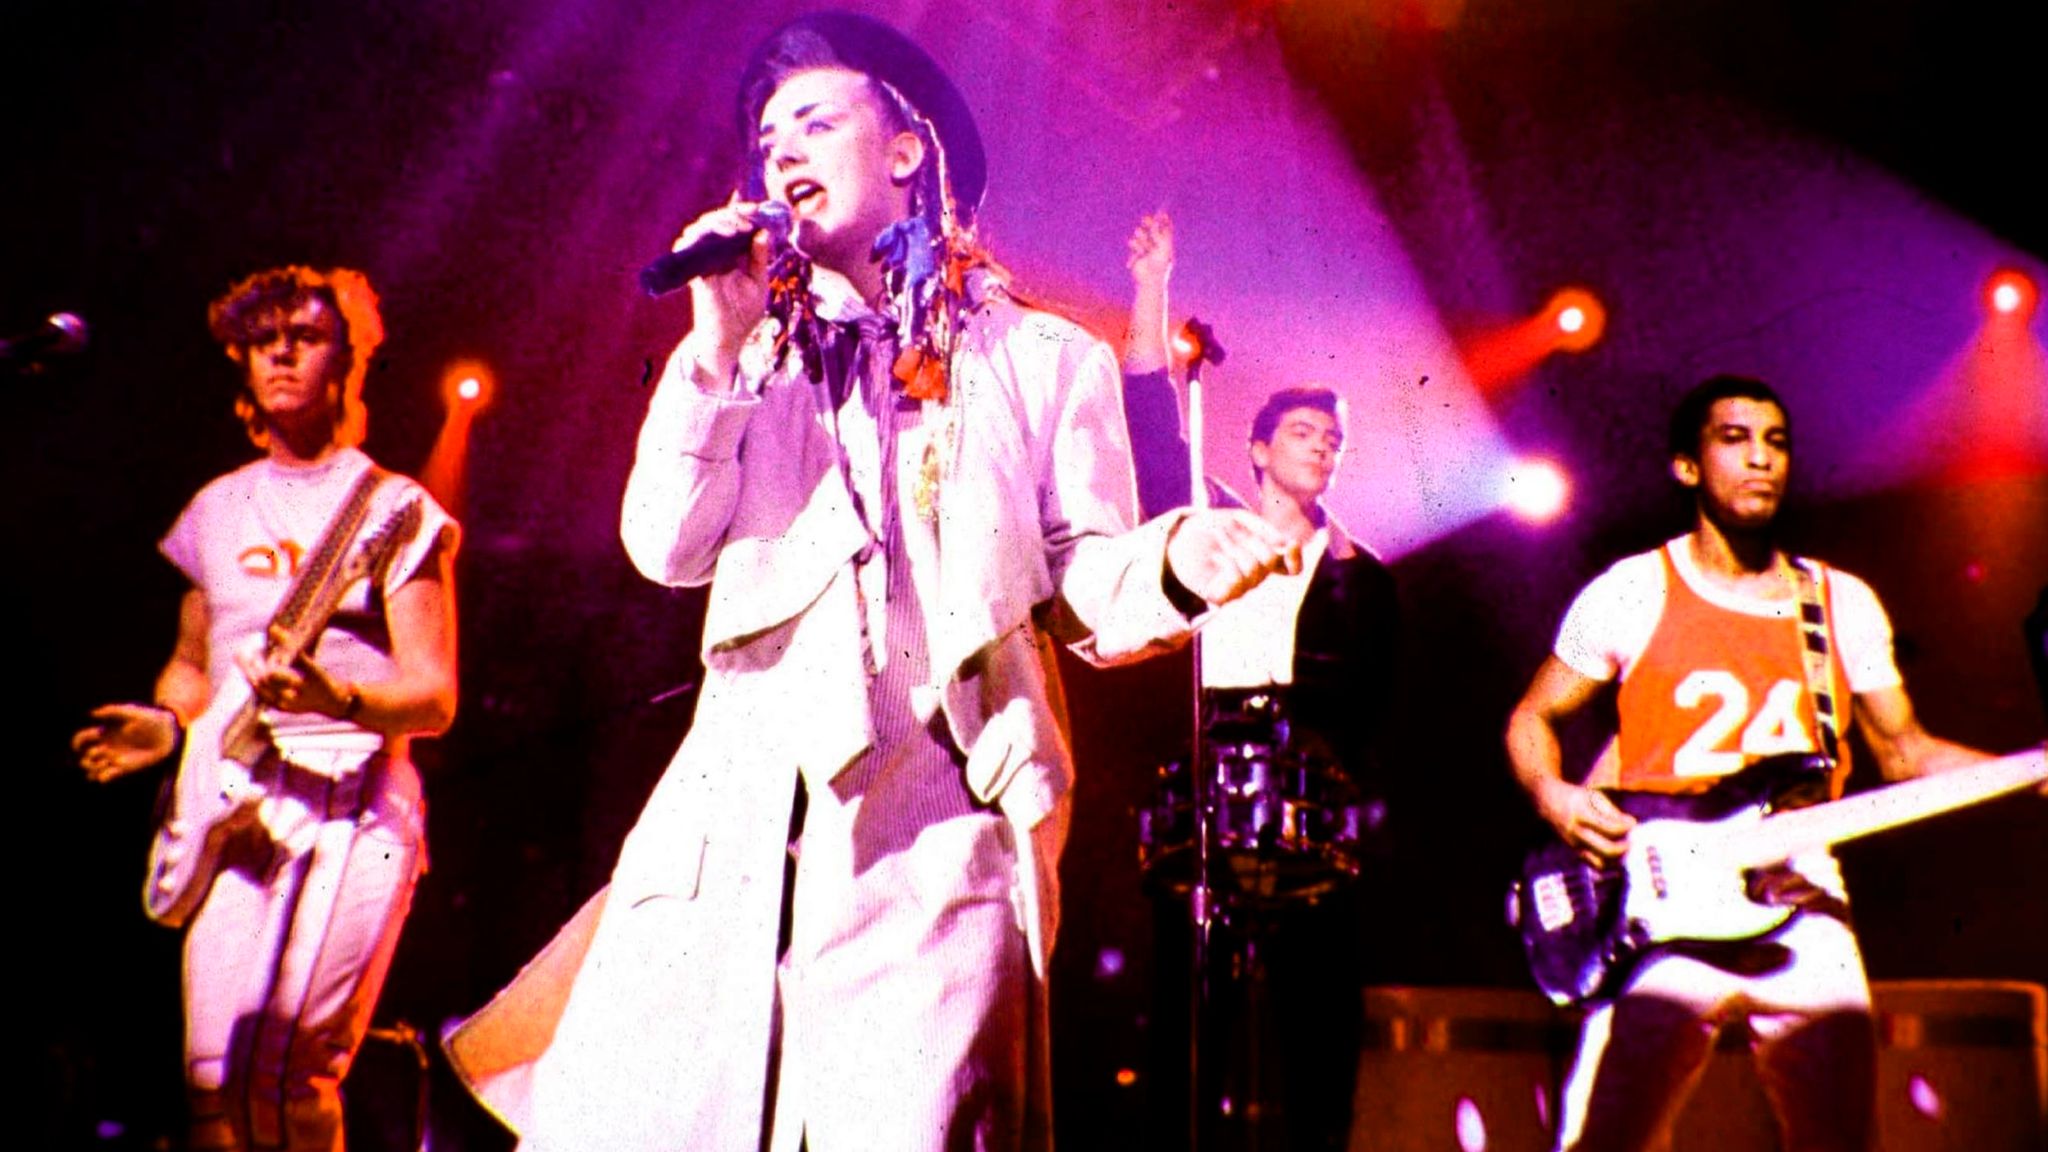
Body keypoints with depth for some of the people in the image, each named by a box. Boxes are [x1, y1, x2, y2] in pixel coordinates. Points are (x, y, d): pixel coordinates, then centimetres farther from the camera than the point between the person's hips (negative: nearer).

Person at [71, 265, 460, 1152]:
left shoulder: (395, 509, 2)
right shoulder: (216, 510, 16)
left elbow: (435, 698, -3)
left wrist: (337, 699, -22)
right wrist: (167, 725, 6)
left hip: (354, 800, -4)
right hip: (231, 805, 4)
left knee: (287, 1070, -13)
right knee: (214, 1073, -5)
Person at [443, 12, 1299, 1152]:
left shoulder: (1045, 360, 12)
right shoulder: (759, 351, 21)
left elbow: (1087, 591, 5)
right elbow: (665, 547, 8)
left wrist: (1177, 563, -17)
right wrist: (719, 345, 1)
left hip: (935, 826, -3)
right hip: (736, 815, 3)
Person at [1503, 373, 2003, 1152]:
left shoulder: (1844, 604, 14)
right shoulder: (1632, 592, 4)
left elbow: (1902, 750, 18)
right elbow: (1531, 718, 9)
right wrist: (1554, 795, -12)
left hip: (1805, 916, 3)